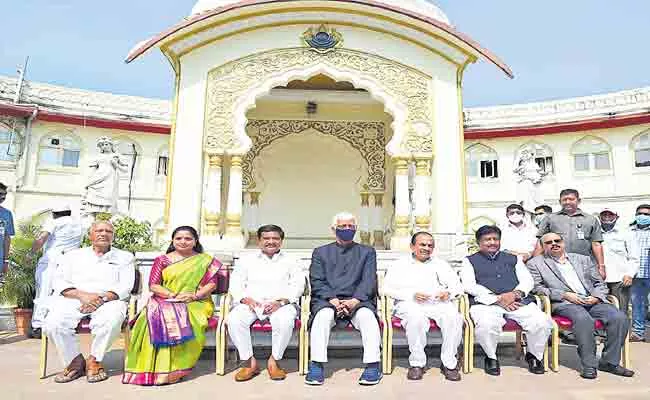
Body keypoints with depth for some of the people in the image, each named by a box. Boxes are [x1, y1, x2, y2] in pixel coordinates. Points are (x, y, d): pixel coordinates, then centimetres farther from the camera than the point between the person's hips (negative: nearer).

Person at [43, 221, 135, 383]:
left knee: (111, 320, -36)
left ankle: (94, 361, -11)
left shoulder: (125, 257, 15)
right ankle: (75, 361, -6)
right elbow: (60, 282, 8)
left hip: (109, 301, -2)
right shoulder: (73, 255, 20)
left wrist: (102, 298, -15)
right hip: (73, 300, 2)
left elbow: (125, 286, 3)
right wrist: (82, 295, -12)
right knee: (53, 324, -28)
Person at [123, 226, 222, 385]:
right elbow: (153, 285, 5)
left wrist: (194, 295, -13)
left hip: (196, 303, -1)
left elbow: (211, 283, 4)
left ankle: (176, 367, -22)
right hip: (165, 301, 1)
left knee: (187, 323, -34)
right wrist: (173, 295, -12)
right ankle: (158, 368, -25)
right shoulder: (162, 260, 13)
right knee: (158, 318, -33)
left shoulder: (205, 260, 11)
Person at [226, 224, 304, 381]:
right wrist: (246, 299, -11)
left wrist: (280, 302, -13)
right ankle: (250, 362, -15)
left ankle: (274, 361, -14)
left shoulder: (290, 261, 15)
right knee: (234, 320, -29)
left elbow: (298, 285, 4)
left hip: (281, 303, -1)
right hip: (250, 303, 2)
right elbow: (235, 284, 10)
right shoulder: (246, 260, 18)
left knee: (284, 321, -34)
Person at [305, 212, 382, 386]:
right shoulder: (321, 252, 18)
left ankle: (373, 366, -27)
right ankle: (316, 366, -27)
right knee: (323, 315, -32)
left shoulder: (367, 252, 19)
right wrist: (332, 299, -13)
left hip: (358, 300, 0)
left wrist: (355, 300, -14)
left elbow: (369, 281, 5)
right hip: (327, 300, 0)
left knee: (367, 316, -32)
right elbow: (316, 281, 5)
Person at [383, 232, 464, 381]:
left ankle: (449, 363, -14)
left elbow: (457, 286, 16)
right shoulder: (399, 265, 16)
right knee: (416, 317, -36)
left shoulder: (441, 264, 25)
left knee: (454, 316, -30)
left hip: (439, 302, 2)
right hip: (410, 304, -2)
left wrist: (448, 293, -9)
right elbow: (388, 288, 3)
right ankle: (417, 363, -18)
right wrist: (412, 295, -12)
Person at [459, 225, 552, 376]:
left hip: (518, 301, 3)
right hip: (486, 302, -3)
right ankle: (491, 357, -5)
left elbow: (527, 280, 15)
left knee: (542, 322, -24)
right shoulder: (470, 261, 16)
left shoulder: (513, 259, 27)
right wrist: (497, 299, -10)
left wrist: (516, 293, -8)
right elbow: (469, 285, 1)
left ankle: (534, 355, 6)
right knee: (487, 325, -36)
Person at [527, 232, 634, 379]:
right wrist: (565, 294, -11)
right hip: (563, 304, -4)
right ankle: (589, 365, -23)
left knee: (620, 317, -21)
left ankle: (609, 362, -8)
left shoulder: (583, 259, 24)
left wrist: (596, 297, -1)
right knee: (583, 318, -35)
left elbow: (600, 283, 21)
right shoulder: (536, 264, 10)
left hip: (592, 301, 5)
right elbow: (537, 288, 0)